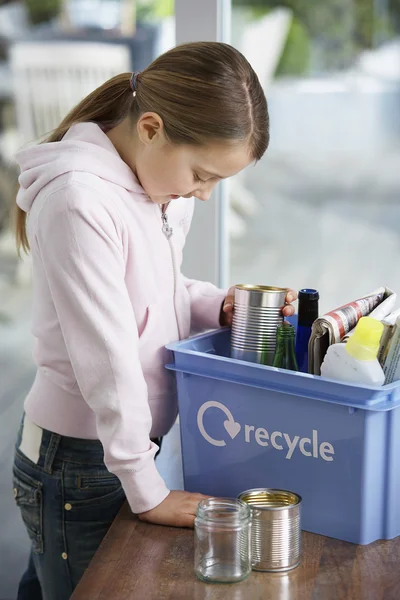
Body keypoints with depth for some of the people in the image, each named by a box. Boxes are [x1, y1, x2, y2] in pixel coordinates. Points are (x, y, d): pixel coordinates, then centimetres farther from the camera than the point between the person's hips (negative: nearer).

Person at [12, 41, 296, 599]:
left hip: (128, 444, 7)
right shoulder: (79, 201, -25)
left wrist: (220, 306, -5)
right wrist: (148, 491, -18)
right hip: (78, 466, -7)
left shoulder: (162, 181, 2)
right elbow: (107, 359, -24)